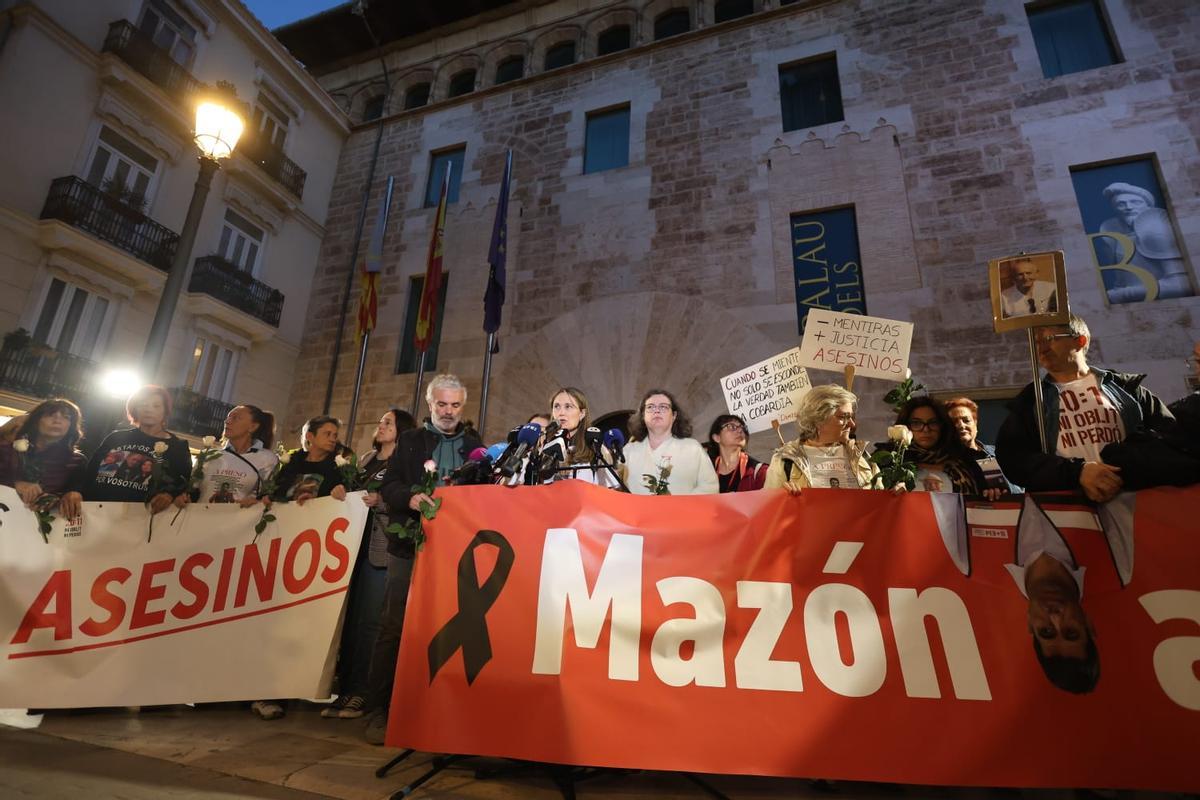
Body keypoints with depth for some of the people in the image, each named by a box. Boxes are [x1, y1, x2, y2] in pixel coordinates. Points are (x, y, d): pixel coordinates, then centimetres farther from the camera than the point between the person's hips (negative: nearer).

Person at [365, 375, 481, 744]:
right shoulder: (409, 441, 12)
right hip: (410, 545, -1)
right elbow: (388, 486, 3)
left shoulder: (475, 446, 14)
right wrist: (409, 497, -17)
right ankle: (378, 710, 10)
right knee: (394, 626, -1)